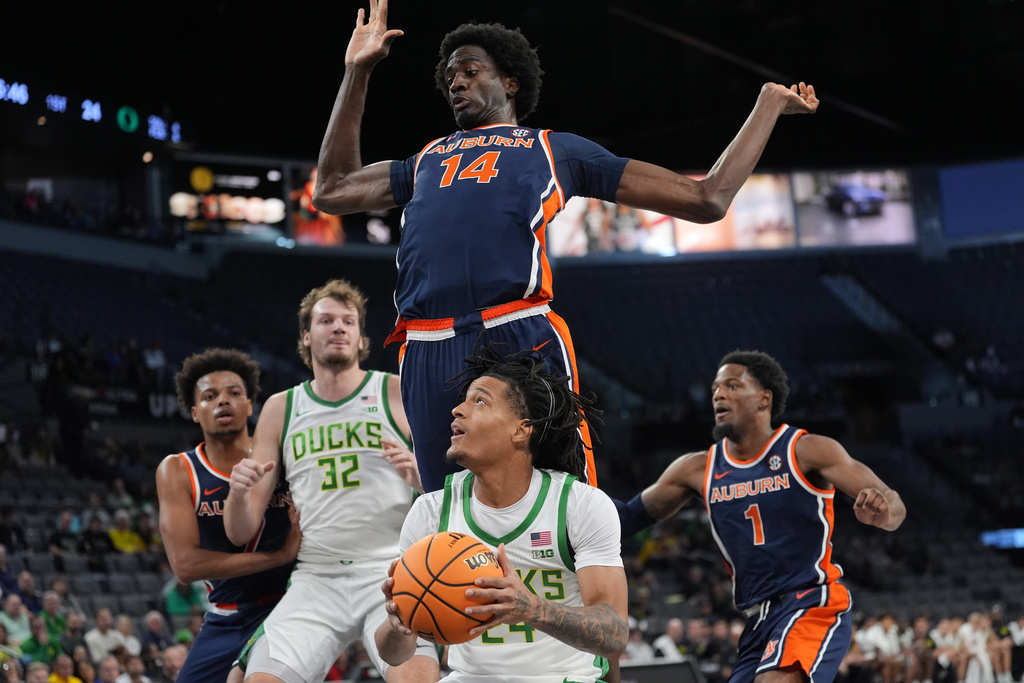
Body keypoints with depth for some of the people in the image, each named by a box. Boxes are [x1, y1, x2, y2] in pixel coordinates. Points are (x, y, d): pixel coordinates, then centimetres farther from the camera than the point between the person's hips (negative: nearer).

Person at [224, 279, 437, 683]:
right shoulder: (280, 410, 14)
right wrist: (238, 493, -10)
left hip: (392, 571, -2)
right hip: (316, 578, 3)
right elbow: (240, 533, 13)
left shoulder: (399, 394, 7)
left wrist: (419, 476, -15)